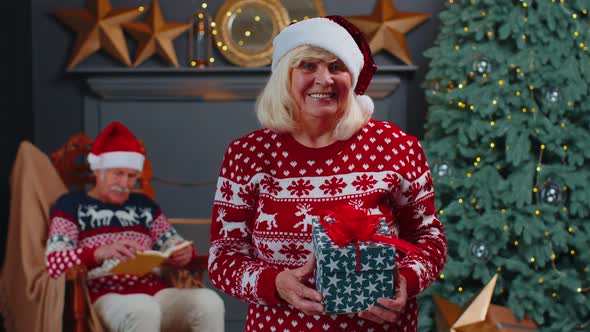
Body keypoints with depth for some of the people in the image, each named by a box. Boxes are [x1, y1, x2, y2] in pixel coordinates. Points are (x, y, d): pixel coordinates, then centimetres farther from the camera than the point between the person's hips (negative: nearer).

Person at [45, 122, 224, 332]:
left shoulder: (144, 205, 25)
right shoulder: (71, 205, 11)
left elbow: (175, 247, 22)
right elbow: (53, 264, -4)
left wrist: (185, 254, -5)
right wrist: (102, 252, -23)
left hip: (156, 292, 5)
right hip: (106, 297, -4)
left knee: (209, 301, -27)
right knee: (144, 309, -39)